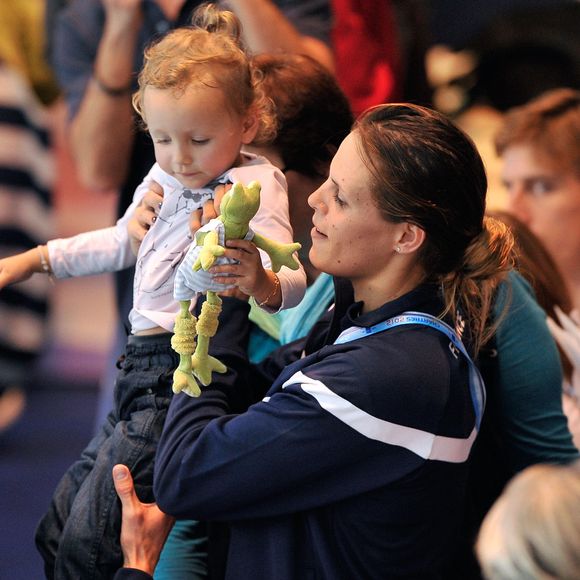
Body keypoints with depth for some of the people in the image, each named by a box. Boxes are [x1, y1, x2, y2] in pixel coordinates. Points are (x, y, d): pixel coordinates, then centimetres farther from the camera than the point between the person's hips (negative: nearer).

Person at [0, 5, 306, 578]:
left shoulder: (254, 184, -12)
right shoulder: (166, 178, 13)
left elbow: (288, 275, -27)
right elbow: (124, 242, 32)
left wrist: (266, 285, -51)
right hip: (143, 373, 9)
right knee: (56, 534, 15)